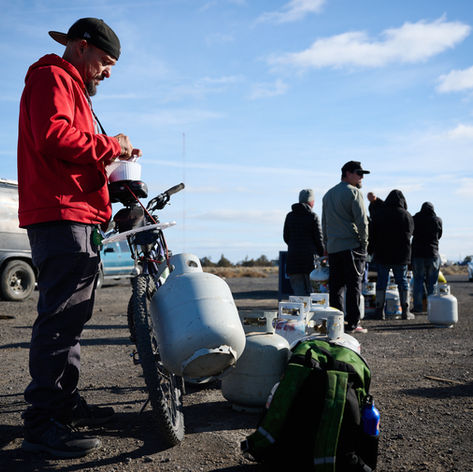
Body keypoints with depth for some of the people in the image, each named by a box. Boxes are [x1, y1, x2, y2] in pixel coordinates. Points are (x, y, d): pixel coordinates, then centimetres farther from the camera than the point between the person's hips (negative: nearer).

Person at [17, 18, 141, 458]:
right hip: (60, 215, -11)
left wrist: (113, 168, 15)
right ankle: (42, 422, -8)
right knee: (60, 317, -12)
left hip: (76, 216, 11)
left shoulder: (73, 88, 30)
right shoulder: (52, 78, -2)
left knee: (71, 315, 14)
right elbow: (53, 136, -21)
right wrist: (110, 145, -10)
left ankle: (65, 402, 24)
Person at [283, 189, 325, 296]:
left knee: (298, 289, 5)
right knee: (311, 290, 2)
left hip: (293, 257, 4)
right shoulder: (313, 217, -5)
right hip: (309, 256, -4)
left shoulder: (290, 216, 9)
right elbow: (318, 239, -4)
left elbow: (286, 237, 13)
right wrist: (322, 255, 8)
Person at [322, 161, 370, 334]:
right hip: (352, 245, -6)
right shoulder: (353, 192, -5)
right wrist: (364, 243, -3)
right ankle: (352, 324, -1)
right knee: (353, 285, -2)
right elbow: (362, 221, -12)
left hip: (333, 247, 7)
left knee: (335, 286, 8)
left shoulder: (328, 194, 18)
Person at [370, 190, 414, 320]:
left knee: (381, 281, 6)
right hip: (401, 255, 0)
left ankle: (380, 311, 4)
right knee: (402, 281, 8)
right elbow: (409, 234, 4)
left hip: (381, 254, 1)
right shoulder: (406, 215, -4)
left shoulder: (378, 213, -1)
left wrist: (374, 249, 14)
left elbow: (372, 234, 2)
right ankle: (406, 312, 8)